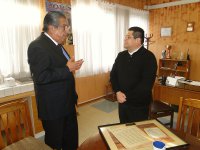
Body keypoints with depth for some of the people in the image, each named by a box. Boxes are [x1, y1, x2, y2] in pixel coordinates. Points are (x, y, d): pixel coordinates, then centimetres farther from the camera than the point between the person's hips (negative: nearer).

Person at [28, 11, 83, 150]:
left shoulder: (56, 44, 8)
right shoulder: (37, 46, -20)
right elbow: (41, 77, -28)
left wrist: (71, 66, 3)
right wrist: (67, 69, -24)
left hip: (67, 102, 9)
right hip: (52, 106, -9)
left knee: (71, 138, 24)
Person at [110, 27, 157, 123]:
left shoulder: (148, 57, -13)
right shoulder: (121, 55, 6)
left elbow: (146, 84, -20)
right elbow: (113, 75, 7)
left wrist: (127, 96, -17)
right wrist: (117, 92, -10)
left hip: (139, 104, -5)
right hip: (122, 102, 5)